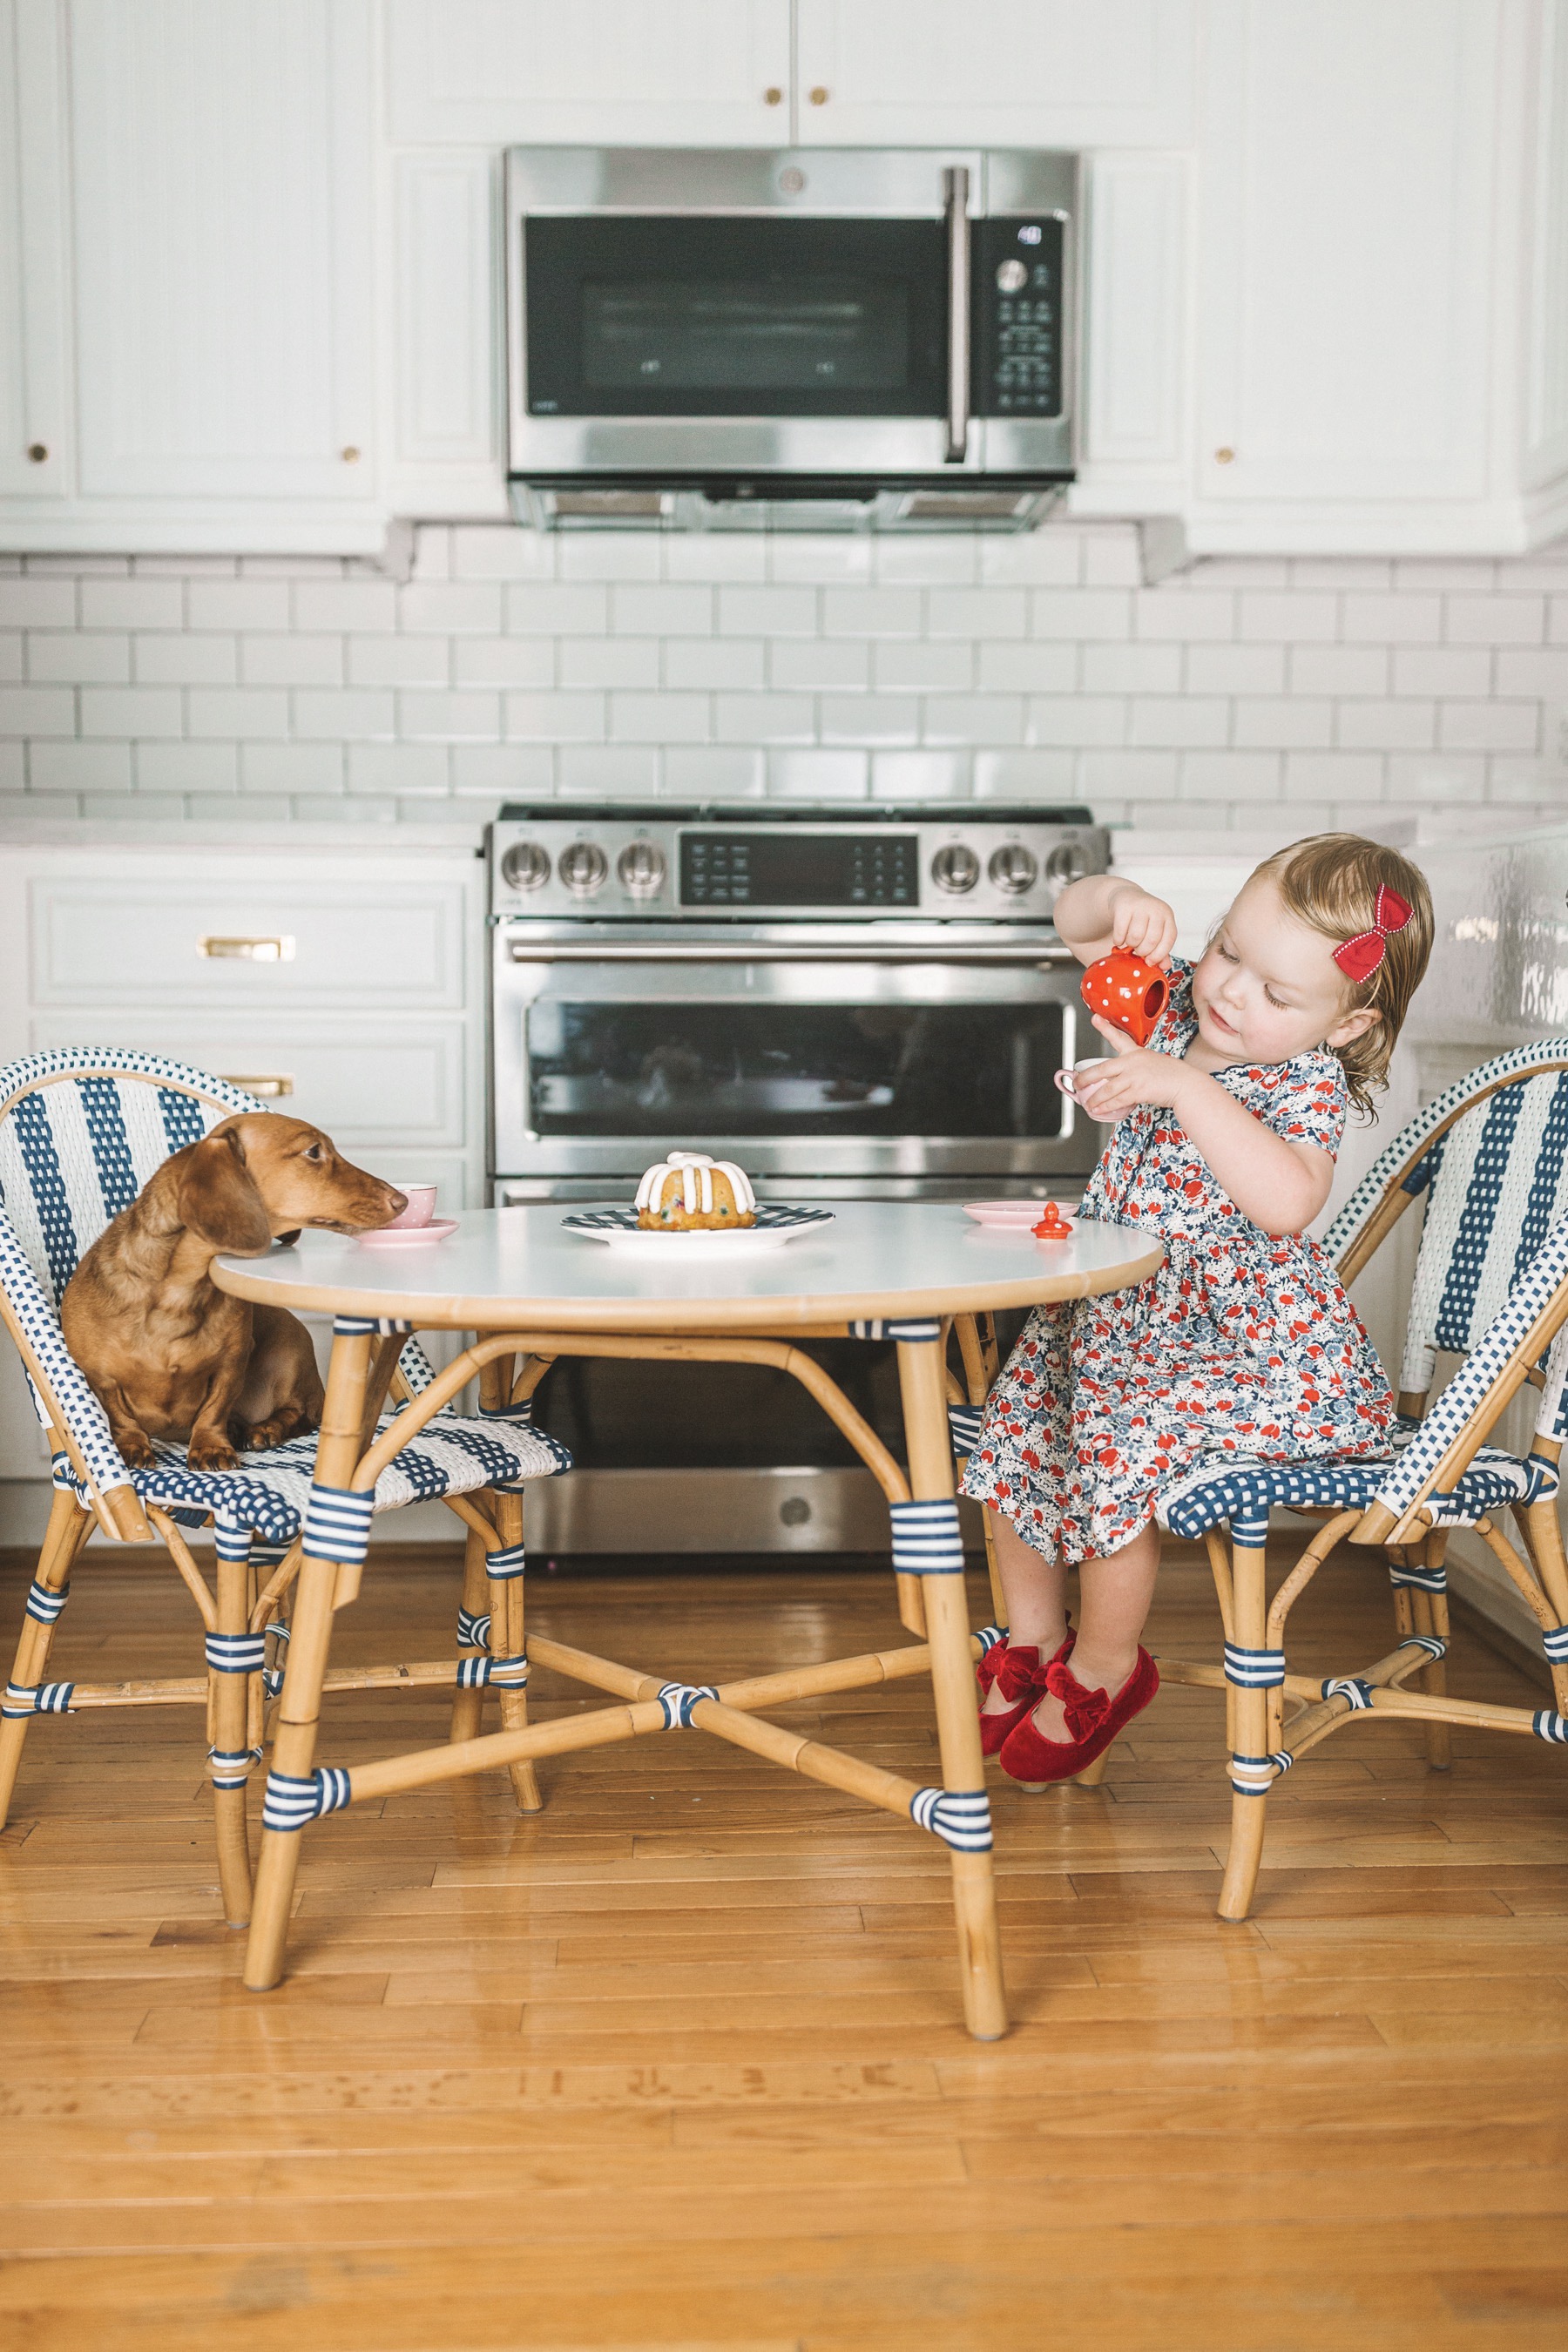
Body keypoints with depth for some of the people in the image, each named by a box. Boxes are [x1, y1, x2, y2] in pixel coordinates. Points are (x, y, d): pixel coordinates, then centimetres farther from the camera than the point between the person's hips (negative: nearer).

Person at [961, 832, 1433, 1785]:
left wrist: (1187, 1088, -40)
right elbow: (1075, 922, 4)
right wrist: (1120, 898, -19)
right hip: (1122, 1306, 8)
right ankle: (1032, 1638, 25)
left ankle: (1105, 1668, 2)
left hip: (1251, 1338, -8)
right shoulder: (1179, 1000, -1)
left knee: (1119, 1441, -24)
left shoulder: (1308, 1084, -20)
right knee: (1017, 1423, 4)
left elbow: (1286, 1202, -39)